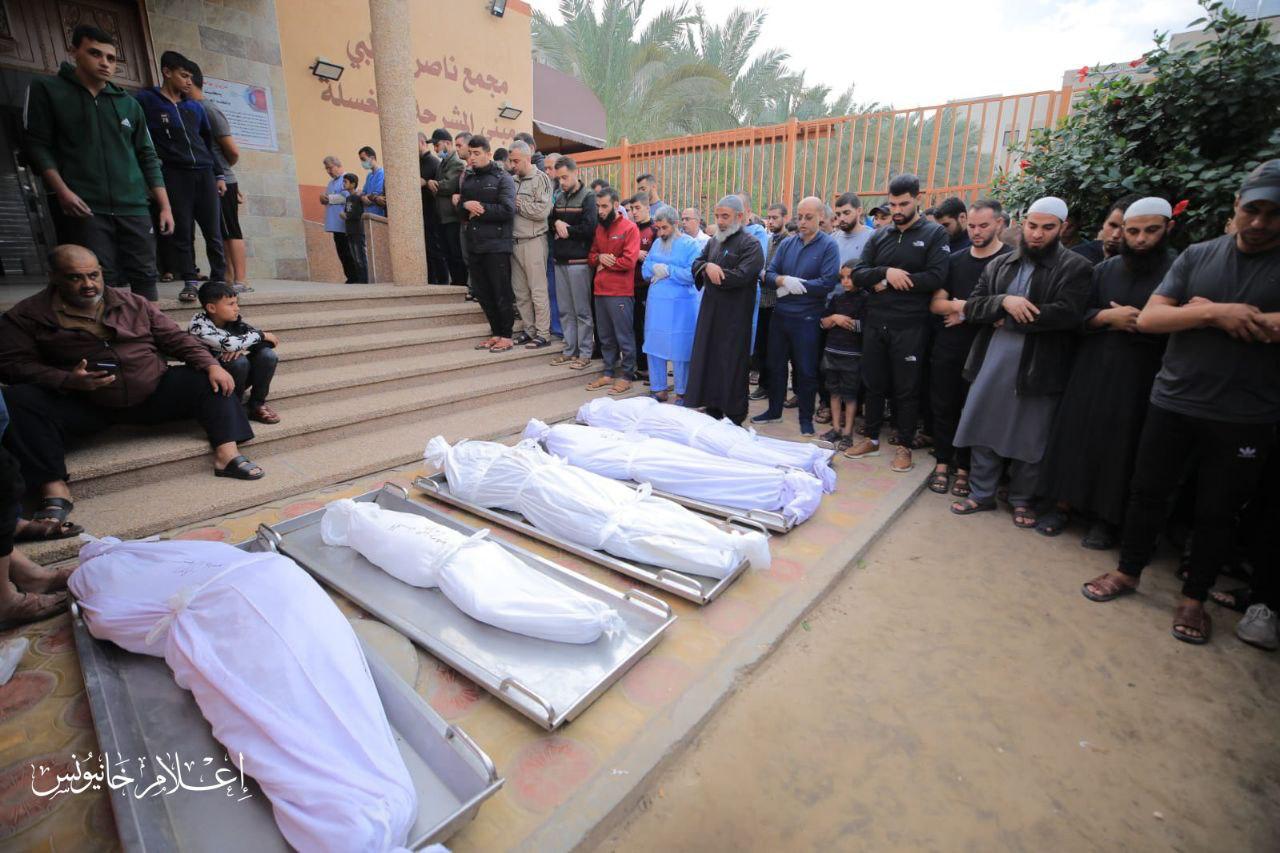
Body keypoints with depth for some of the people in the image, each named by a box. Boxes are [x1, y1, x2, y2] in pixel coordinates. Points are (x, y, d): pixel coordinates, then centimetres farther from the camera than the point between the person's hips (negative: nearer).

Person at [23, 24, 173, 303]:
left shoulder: (128, 103, 19)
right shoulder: (46, 89, 11)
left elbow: (147, 157, 16)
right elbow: (37, 144, 4)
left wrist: (165, 206, 5)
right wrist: (62, 191, -12)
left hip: (134, 208, 3)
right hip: (83, 208, -2)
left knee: (145, 277, -3)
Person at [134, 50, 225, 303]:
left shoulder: (195, 107, 17)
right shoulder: (145, 100, 4)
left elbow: (209, 140, 23)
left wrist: (218, 174, 17)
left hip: (204, 174, 3)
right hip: (173, 176, -3)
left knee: (214, 232, 0)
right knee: (181, 233, -4)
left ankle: (219, 280, 6)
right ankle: (189, 282, 0)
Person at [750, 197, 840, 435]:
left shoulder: (828, 245, -6)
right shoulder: (787, 243, 7)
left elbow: (828, 282, -17)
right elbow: (768, 275, 0)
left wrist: (792, 286, -15)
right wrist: (784, 280, -21)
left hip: (807, 319, -5)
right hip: (780, 314, 5)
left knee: (806, 371, 4)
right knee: (776, 365, 14)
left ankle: (806, 419, 19)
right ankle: (774, 410, 30)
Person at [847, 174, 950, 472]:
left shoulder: (934, 234, -1)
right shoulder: (879, 236, 11)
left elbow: (936, 278, -13)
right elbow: (858, 274, 2)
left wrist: (890, 283, -11)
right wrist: (886, 272, -16)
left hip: (909, 326, -4)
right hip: (875, 323, 4)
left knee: (906, 389, 5)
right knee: (873, 384, 11)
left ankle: (904, 446, 17)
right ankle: (872, 439, 25)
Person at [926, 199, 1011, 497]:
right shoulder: (955, 260, 10)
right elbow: (936, 304, 5)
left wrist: (967, 312, -8)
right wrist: (967, 306, -12)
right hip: (947, 346, 4)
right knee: (943, 405, 6)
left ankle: (964, 468, 16)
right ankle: (942, 463, 18)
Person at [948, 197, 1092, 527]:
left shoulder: (1076, 268, -3)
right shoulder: (999, 265, 10)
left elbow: (1067, 313, -17)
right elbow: (972, 306, 2)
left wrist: (1010, 320, -11)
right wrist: (1003, 301, -16)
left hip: (1039, 369, -3)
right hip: (991, 364, 4)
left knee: (1030, 441, 8)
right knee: (983, 430, 10)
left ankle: (1022, 500, 27)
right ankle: (981, 493, 25)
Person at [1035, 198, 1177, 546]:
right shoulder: (1104, 270, 9)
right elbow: (1078, 316, 6)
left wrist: (1132, 323, -9)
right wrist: (1108, 316, -12)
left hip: (1139, 380, -3)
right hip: (1091, 371, 3)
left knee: (1119, 448, 3)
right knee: (1075, 436, 5)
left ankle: (1105, 519, 17)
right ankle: (1064, 504, 17)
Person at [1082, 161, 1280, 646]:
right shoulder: (1197, 257, 4)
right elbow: (1148, 319, -5)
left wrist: (1208, 313, -13)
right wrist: (1216, 313, -19)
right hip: (1172, 402, 1)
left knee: (1217, 511, 9)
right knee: (1147, 492, 10)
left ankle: (1194, 598, 26)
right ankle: (1128, 572, 28)